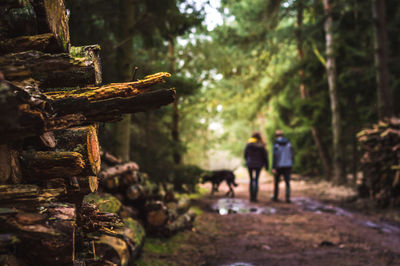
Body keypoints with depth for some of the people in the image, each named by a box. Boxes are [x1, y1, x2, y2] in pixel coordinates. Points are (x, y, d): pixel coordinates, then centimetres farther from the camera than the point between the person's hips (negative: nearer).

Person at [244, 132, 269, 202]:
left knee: (251, 180, 13)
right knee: (256, 180, 5)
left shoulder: (248, 145, -4)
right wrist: (266, 165, 7)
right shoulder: (261, 145, -9)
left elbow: (245, 155, 4)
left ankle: (251, 196, 11)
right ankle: (254, 197, -2)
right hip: (258, 165, -1)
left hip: (250, 164, 1)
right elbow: (265, 156, -4)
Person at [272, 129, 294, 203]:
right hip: (287, 166, 2)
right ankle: (288, 197, -10)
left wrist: (274, 168, -13)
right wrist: (291, 165, 12)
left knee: (276, 182, 14)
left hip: (278, 166, -2)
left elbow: (275, 156, -14)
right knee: (287, 182, 2)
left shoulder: (276, 144, -10)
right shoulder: (288, 143, 1)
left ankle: (275, 197, 21)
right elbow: (291, 155, 2)